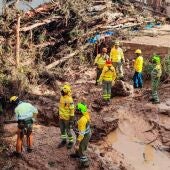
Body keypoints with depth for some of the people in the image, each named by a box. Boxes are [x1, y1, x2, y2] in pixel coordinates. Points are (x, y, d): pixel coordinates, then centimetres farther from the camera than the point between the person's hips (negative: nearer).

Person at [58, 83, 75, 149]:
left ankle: (71, 142, 28)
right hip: (61, 116, 7)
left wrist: (72, 120, -20)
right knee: (62, 129, 17)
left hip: (67, 117, -7)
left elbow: (72, 110, -22)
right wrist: (60, 114, 19)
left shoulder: (70, 100, -27)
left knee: (68, 130, 7)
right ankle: (64, 141, 34)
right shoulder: (62, 96, -2)